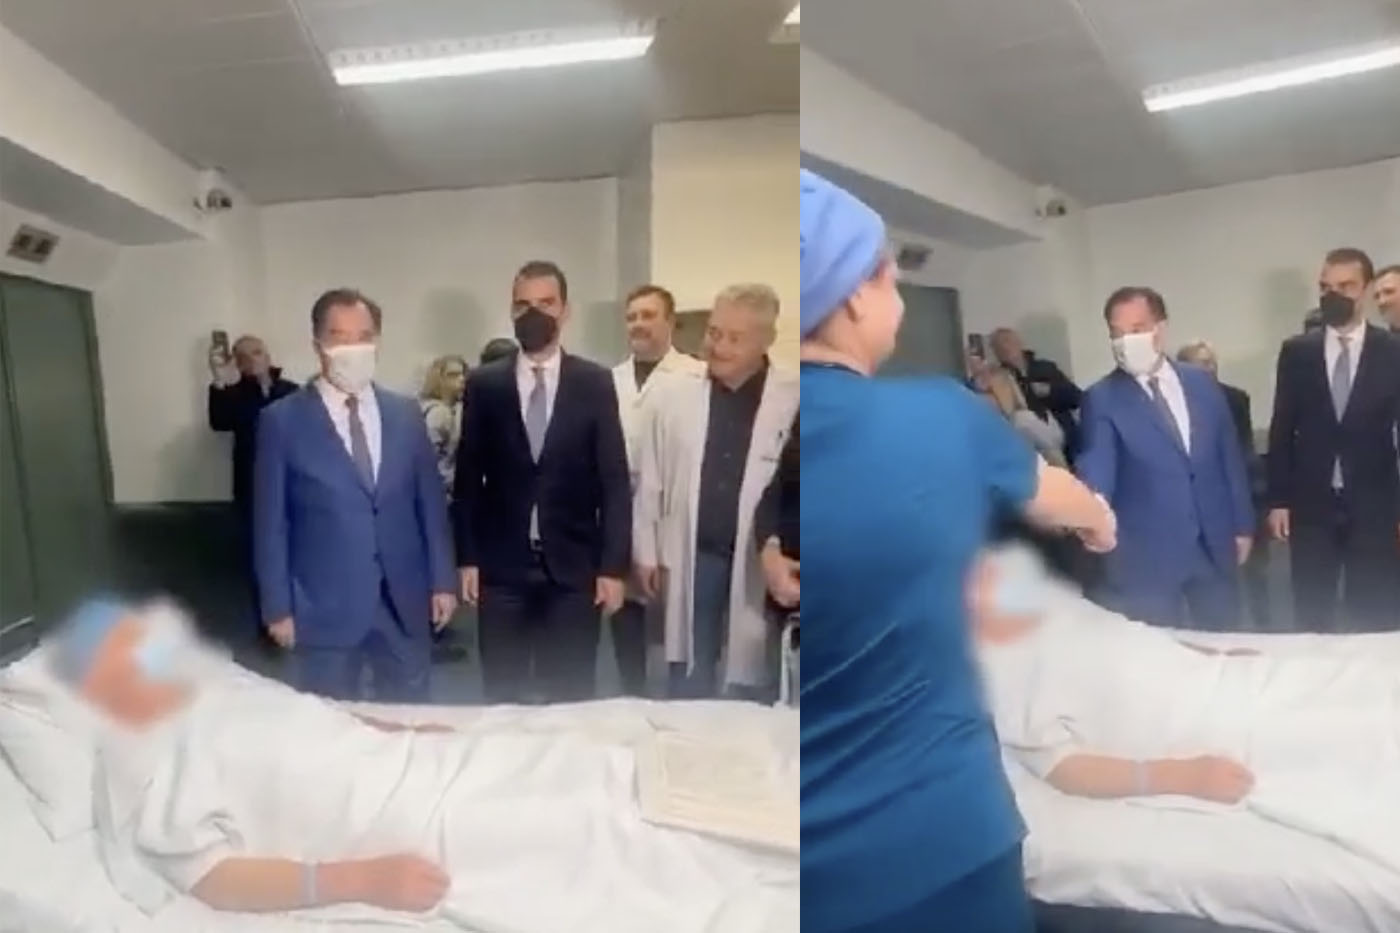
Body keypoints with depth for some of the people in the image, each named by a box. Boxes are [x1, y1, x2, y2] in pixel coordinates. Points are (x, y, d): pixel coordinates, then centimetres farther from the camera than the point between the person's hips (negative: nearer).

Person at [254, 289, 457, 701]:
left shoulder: (405, 414, 6)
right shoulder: (282, 420, -3)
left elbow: (431, 502, 9)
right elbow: (271, 521, -3)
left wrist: (442, 581, 5)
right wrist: (278, 607, -5)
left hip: (405, 603, 3)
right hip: (325, 608, -3)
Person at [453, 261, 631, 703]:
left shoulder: (595, 383, 1)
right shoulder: (484, 384, 3)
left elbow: (614, 480, 0)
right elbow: (469, 476, 5)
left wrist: (614, 566, -5)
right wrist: (467, 557, 0)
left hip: (574, 567, 0)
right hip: (501, 567, 1)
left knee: (572, 699, 5)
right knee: (501, 699, 7)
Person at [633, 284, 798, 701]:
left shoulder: (794, 401, -9)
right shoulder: (675, 394, 1)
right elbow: (650, 480, 6)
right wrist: (646, 552, 6)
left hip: (761, 565, -2)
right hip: (692, 559, 2)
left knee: (752, 682, 11)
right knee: (689, 681, 13)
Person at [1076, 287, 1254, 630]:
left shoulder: (1202, 383, 5)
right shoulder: (1102, 399, -8)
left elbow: (1229, 456, 11)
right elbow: (1096, 469, -18)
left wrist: (1242, 525, 11)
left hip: (1215, 546, 4)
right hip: (1147, 556, -4)